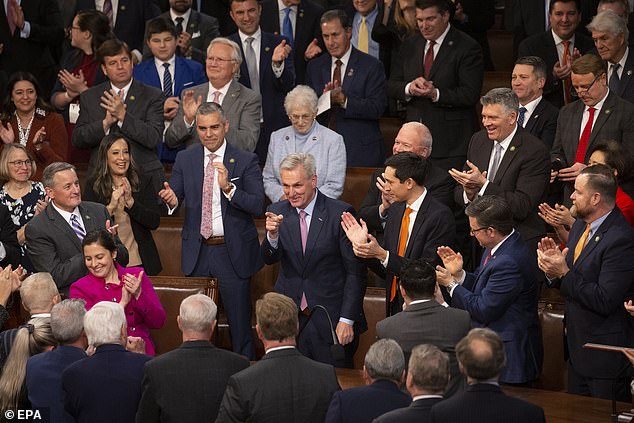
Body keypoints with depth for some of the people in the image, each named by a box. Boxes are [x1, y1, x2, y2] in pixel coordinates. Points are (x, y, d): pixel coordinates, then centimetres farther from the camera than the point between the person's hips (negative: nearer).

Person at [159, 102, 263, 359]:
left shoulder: (246, 161, -3)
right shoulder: (185, 159, 7)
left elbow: (258, 206, -11)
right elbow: (173, 198, 2)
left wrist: (228, 187, -26)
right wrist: (171, 200, -22)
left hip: (232, 252, -3)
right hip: (197, 252, 3)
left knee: (239, 324, 1)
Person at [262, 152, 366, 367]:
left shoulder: (340, 213, -8)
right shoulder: (277, 212, 4)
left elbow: (355, 272, -5)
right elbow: (269, 259, -6)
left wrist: (347, 320, -9)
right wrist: (272, 235, -27)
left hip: (330, 319, -3)